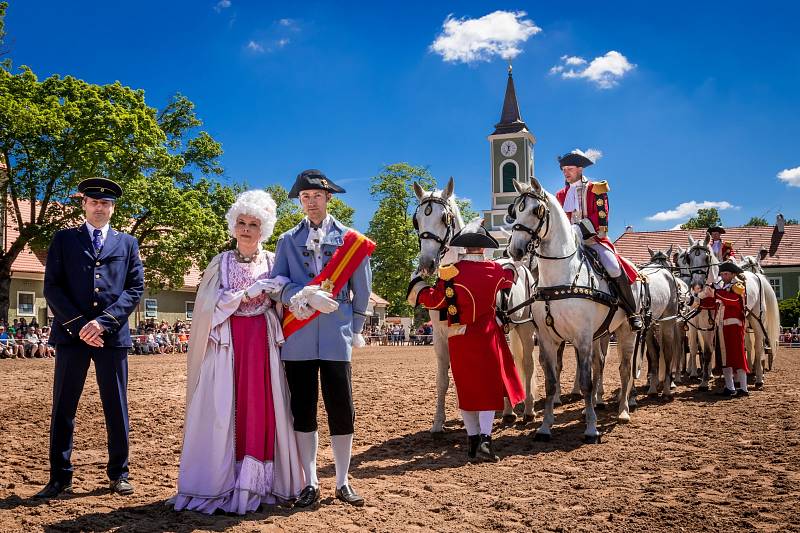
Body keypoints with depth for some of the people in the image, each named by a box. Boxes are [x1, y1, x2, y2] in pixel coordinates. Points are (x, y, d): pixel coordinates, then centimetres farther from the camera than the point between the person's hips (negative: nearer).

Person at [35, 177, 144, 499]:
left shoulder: (127, 243, 13)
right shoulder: (64, 239, 11)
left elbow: (136, 288, 3)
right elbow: (52, 287, 3)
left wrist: (103, 322, -10)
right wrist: (79, 325, -10)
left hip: (112, 335, 0)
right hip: (71, 334, 0)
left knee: (116, 408, 5)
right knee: (63, 408, 3)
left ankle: (118, 474, 16)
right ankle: (60, 478, 10)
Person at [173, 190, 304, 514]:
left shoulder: (273, 263, 10)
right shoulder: (221, 263, 8)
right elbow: (210, 304, -3)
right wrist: (249, 293, -14)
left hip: (263, 344, 1)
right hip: (227, 343, -1)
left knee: (261, 409, -2)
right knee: (222, 410, -4)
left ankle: (256, 484, 6)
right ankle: (219, 484, 3)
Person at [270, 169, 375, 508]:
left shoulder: (350, 239, 8)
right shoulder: (288, 240, 11)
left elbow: (362, 288, 9)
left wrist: (356, 328, 7)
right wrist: (304, 296, -17)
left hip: (335, 335, -1)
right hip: (297, 336, 1)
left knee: (341, 409, 0)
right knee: (302, 410, 4)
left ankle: (342, 483, 14)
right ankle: (311, 484, 14)